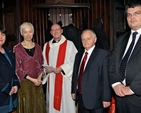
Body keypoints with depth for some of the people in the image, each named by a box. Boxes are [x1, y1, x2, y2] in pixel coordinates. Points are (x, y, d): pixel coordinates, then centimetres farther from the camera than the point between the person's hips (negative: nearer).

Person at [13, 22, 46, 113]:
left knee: (39, 105, 10)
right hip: (24, 82, -4)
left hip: (37, 82, 4)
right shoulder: (17, 48, -6)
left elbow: (41, 65, 11)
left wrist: (39, 78, -6)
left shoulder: (38, 47, 8)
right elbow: (17, 68, -7)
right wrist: (32, 79, -13)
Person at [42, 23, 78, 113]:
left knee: (66, 101, 0)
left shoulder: (69, 44, -4)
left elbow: (75, 60, -9)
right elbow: (44, 61, 17)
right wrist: (46, 68, -3)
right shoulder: (47, 45, 12)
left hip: (65, 78, -4)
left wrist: (61, 68, -16)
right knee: (52, 102, 10)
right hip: (51, 79, 4)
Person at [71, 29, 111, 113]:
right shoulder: (79, 55, 12)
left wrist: (106, 98, -15)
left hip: (95, 99, -5)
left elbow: (106, 77, -13)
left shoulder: (103, 54, -9)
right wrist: (73, 91, 11)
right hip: (81, 97, 6)